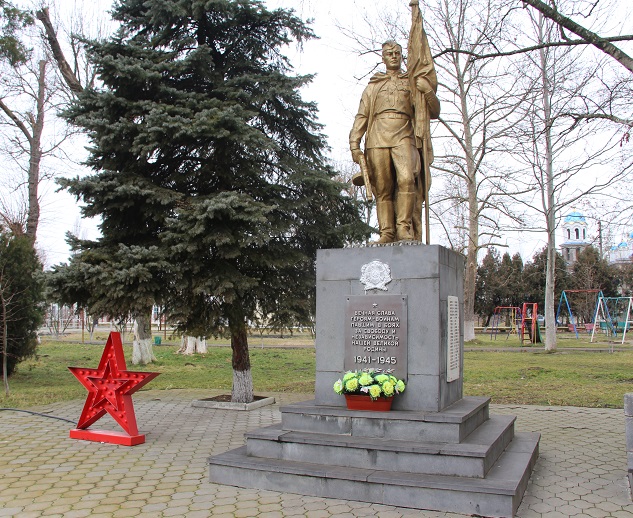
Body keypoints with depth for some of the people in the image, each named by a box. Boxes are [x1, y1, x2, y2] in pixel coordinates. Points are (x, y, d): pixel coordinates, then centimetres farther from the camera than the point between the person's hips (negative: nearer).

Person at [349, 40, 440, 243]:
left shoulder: (413, 82, 25)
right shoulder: (373, 86, 28)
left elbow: (434, 113, 18)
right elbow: (361, 117, 21)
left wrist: (429, 92, -1)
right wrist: (354, 144, 7)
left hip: (404, 137, -1)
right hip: (377, 139, 2)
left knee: (406, 179, -25)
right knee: (382, 189, -7)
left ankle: (405, 230, -23)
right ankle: (387, 233, -6)